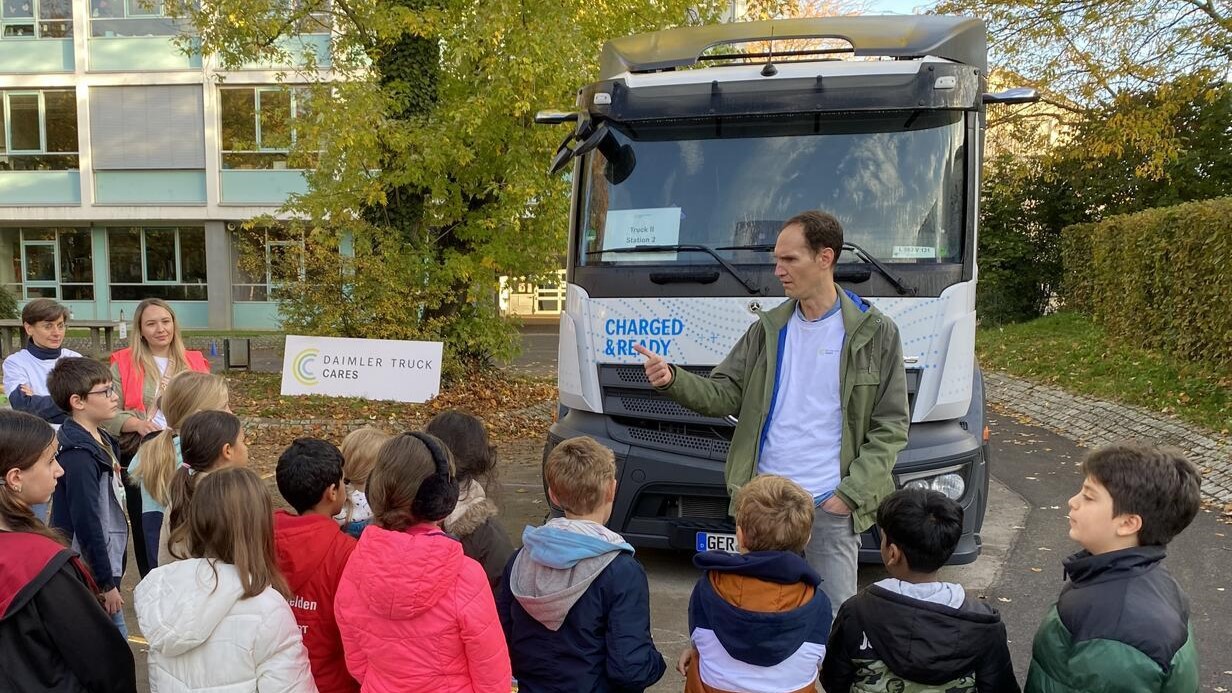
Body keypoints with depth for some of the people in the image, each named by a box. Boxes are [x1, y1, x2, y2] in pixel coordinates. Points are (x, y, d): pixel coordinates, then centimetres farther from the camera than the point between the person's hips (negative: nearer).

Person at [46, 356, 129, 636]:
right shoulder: (79, 457, -21)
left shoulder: (102, 441, 7)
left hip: (109, 561, 9)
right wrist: (107, 583, -17)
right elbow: (87, 524, -21)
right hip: (92, 574, -9)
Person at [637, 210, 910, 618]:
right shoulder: (768, 329, 8)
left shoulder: (875, 333, -3)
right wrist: (672, 380, -15)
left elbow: (891, 426, -3)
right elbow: (724, 395, 4)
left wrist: (852, 491, -11)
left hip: (832, 507, -3)